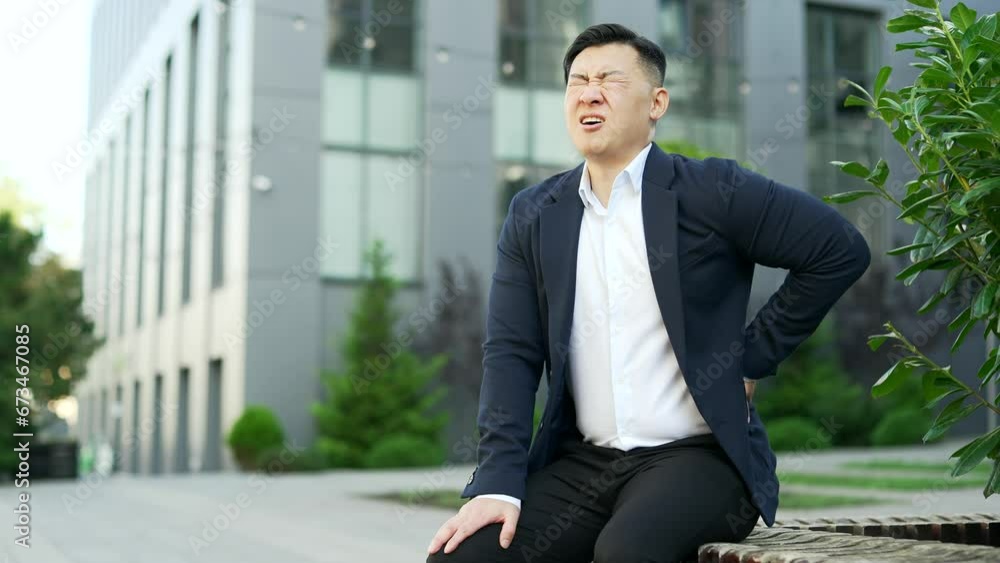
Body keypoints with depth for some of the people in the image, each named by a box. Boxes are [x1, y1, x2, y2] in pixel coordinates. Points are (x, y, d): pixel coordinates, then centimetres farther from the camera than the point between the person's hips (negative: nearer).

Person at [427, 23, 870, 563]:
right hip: (582, 463, 4)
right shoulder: (533, 216, 8)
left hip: (699, 458, -4)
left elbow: (841, 250, -1)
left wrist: (753, 356, -1)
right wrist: (498, 482, -10)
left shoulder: (711, 190, -3)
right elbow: (511, 353, 2)